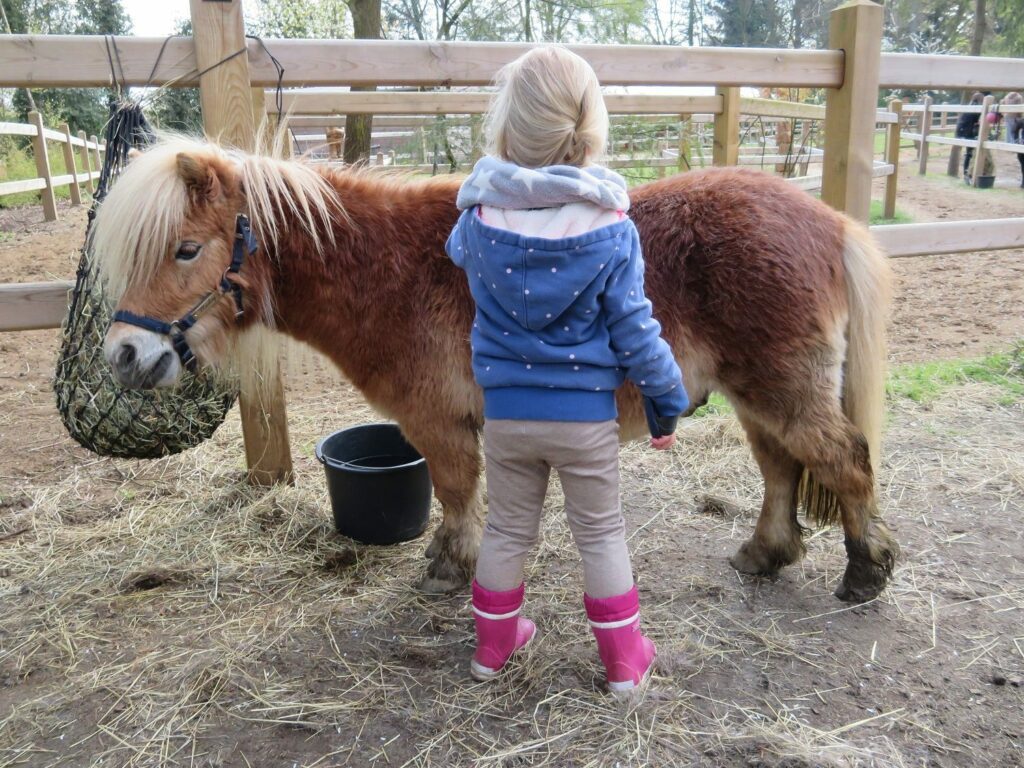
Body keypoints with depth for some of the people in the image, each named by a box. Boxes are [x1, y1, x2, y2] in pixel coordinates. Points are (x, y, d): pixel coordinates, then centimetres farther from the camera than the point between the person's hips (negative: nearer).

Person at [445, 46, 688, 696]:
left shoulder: (481, 220, -10)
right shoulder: (611, 228, -16)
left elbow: (458, 251, 16)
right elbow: (635, 334, -12)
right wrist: (666, 404, 2)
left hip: (506, 413, 2)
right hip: (586, 415, -2)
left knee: (507, 529, 20)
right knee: (602, 533, 15)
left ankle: (494, 646, 37)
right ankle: (625, 661, 28)